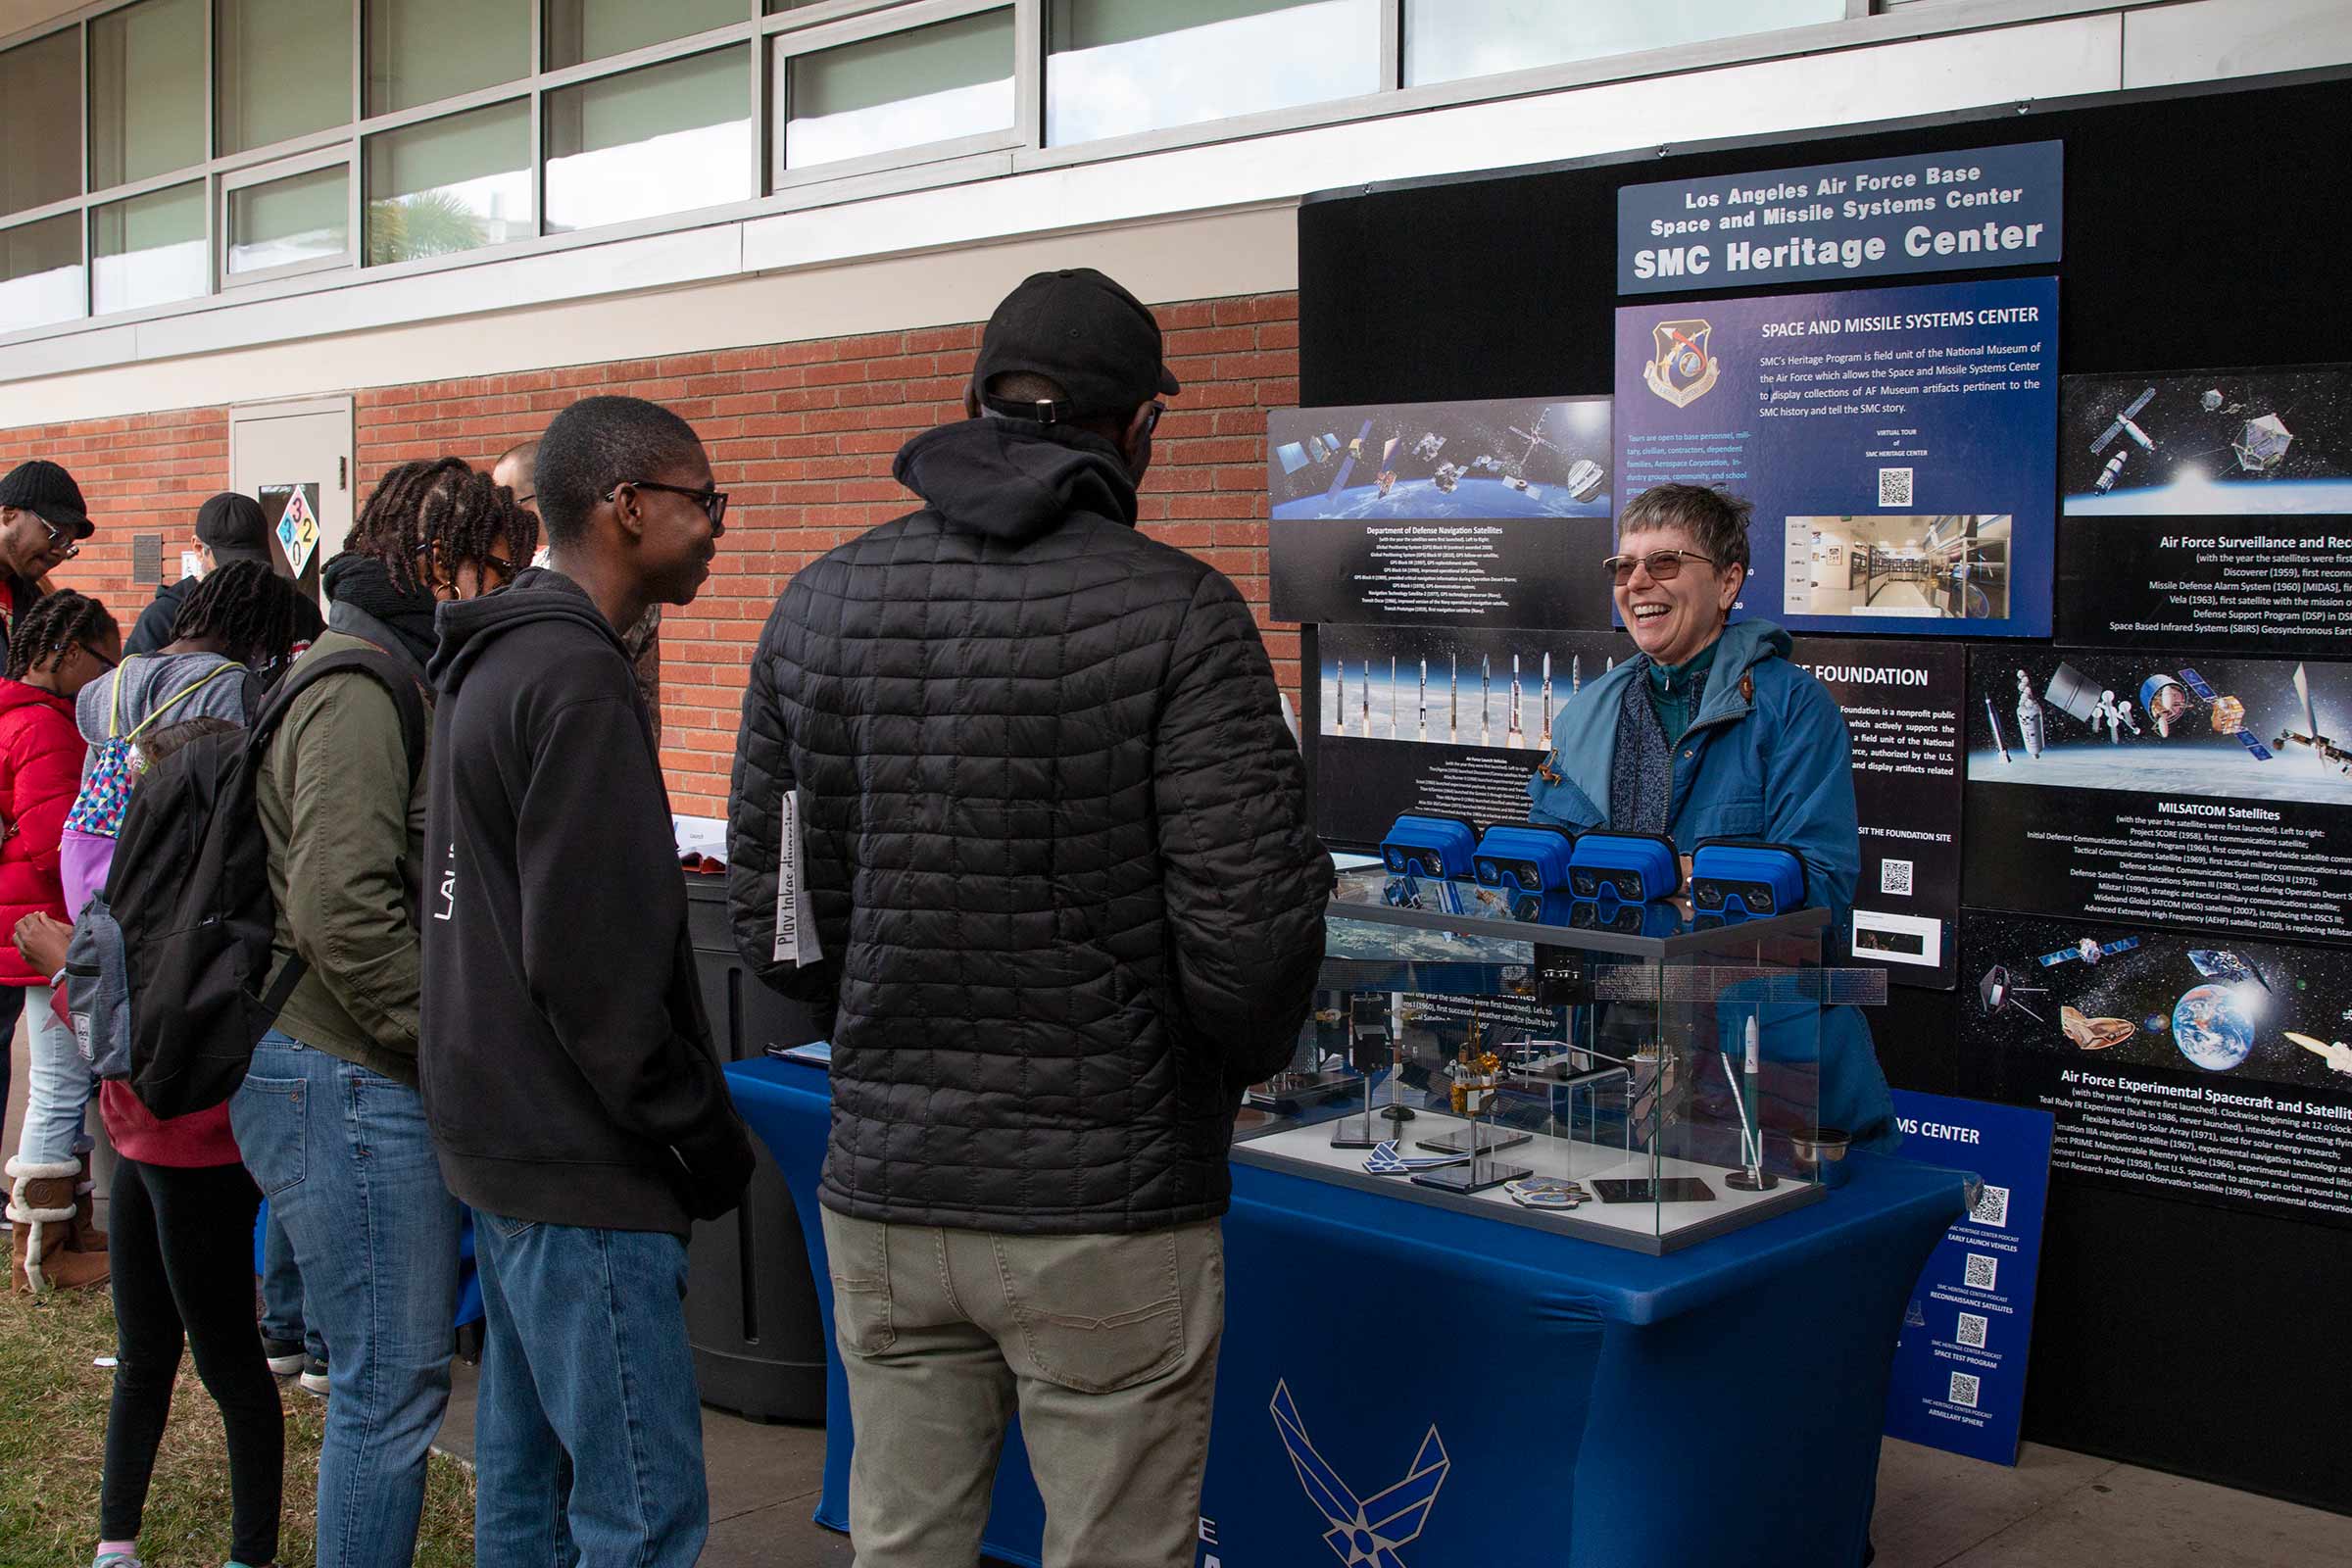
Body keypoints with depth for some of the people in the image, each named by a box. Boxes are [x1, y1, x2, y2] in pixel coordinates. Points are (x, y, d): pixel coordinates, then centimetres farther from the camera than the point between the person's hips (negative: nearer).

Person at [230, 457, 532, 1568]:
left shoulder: (389, 683, 18)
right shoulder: (356, 694, -14)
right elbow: (342, 912, -24)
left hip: (366, 1077, 10)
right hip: (348, 1086, -10)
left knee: (392, 1378, 17)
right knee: (393, 1384, -4)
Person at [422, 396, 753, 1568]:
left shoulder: (494, 661, 14)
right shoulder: (575, 681, -18)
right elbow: (592, 964, -22)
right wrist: (704, 1134, -13)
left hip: (500, 1137, 11)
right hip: (580, 1165, -11)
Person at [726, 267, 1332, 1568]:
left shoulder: (818, 606, 3)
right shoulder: (1179, 614, -12)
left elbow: (768, 921, 5)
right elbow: (1251, 923, -17)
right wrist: (1227, 1069, 4)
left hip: (882, 1190, 5)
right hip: (1108, 1214, -4)